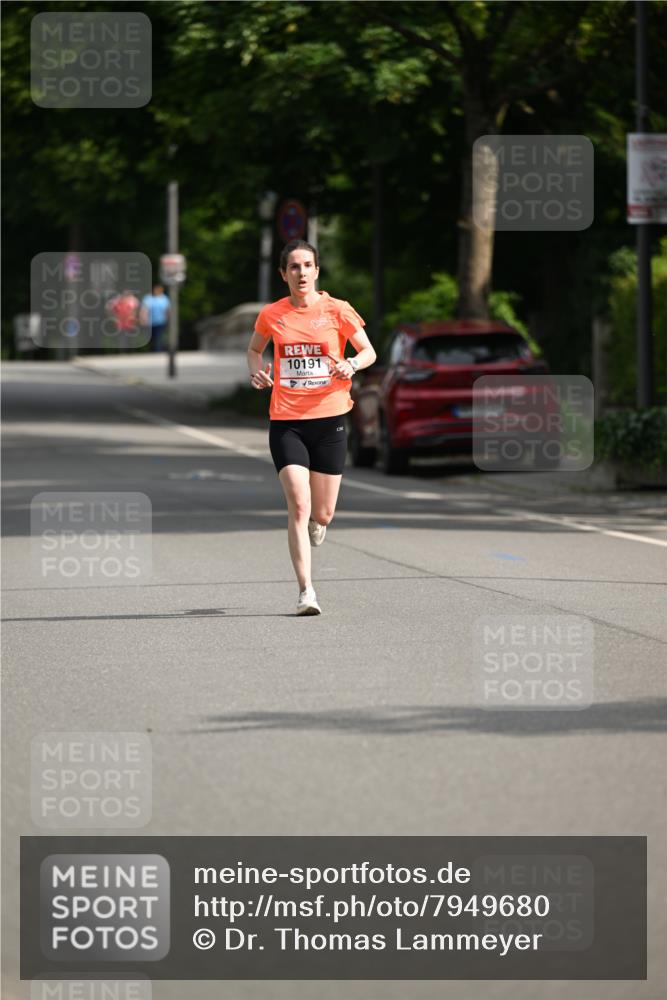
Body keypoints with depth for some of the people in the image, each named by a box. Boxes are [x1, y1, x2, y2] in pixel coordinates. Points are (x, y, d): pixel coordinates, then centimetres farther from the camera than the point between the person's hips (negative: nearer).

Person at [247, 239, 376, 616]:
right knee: (299, 506, -14)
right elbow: (255, 348, 21)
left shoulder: (338, 311, -1)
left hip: (329, 419, 0)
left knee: (322, 514, 6)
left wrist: (351, 365, -15)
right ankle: (306, 590, -10)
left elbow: (369, 352, 7)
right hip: (286, 422, 0)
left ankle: (316, 524, 45)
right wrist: (257, 371, 0)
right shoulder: (272, 314, 3)